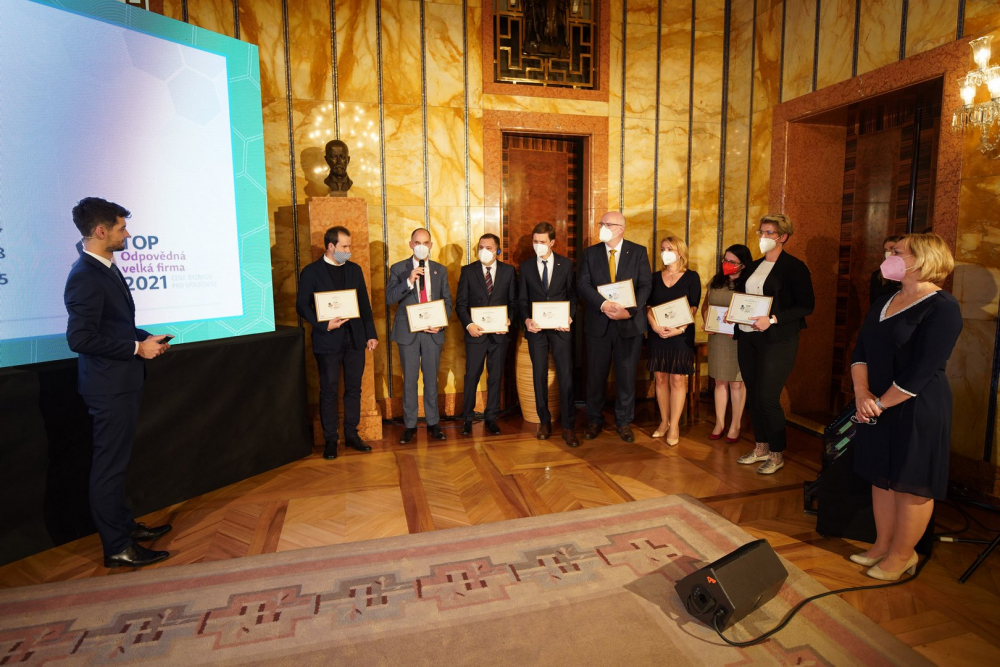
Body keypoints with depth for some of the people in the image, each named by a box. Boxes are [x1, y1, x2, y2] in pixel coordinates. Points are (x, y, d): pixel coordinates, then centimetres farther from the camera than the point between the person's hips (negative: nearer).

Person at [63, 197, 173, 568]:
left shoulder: (106, 269, 12)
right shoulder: (86, 276, -19)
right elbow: (80, 337, -25)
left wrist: (145, 338, 8)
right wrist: (137, 348, -19)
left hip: (122, 382, 10)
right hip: (109, 385, -10)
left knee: (116, 463, 20)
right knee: (110, 466, 2)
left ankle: (123, 526, 36)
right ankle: (117, 548, 14)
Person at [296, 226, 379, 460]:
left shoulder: (355, 269, 10)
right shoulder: (311, 271, -2)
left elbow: (364, 304, 11)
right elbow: (302, 305, -4)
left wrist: (371, 333, 6)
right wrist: (324, 325, -17)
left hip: (355, 339, 4)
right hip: (328, 341, -4)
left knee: (354, 389, 9)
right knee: (329, 391, 4)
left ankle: (351, 434, 21)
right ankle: (330, 439, 15)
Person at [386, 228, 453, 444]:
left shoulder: (440, 270, 7)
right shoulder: (398, 269, 1)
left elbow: (447, 301, 7)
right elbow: (389, 298, -9)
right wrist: (409, 281, -23)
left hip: (433, 331, 2)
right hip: (408, 331, -1)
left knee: (431, 379, 10)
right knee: (409, 380, 6)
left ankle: (433, 423, 21)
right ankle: (410, 425, 17)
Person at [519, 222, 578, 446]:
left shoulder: (566, 264, 4)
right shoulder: (526, 266, 6)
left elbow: (572, 295, 4)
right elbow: (522, 299, 6)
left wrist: (570, 317, -12)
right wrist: (526, 320, -12)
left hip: (560, 327, -1)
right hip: (536, 328, 1)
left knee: (566, 376, -3)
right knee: (539, 376, 8)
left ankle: (568, 427, 5)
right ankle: (544, 422, 22)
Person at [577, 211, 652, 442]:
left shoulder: (638, 252, 2)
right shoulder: (591, 253, 5)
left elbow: (645, 285, -5)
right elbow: (582, 284, -6)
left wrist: (630, 311, -20)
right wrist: (603, 304, -22)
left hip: (629, 323, -1)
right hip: (598, 323, 1)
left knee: (627, 375, 7)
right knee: (596, 375, 8)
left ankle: (624, 422, 24)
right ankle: (594, 421, 24)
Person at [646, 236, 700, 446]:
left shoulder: (691, 277, 1)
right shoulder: (656, 277, 10)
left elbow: (693, 307, -5)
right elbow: (648, 306, 4)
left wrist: (680, 328, -18)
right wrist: (654, 326, -13)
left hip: (681, 335, -3)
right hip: (657, 334, 3)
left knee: (677, 380, -3)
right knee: (660, 378, 6)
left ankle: (674, 425, 4)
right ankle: (664, 421, 16)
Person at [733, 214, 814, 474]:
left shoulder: (794, 267, -6)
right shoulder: (753, 267, 14)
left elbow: (806, 305, -11)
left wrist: (772, 319, -21)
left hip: (777, 340, -6)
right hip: (747, 338, 7)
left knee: (767, 398, -6)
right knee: (753, 395, 10)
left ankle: (777, 455, 11)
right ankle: (761, 447, 24)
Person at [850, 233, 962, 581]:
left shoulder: (942, 307, -13)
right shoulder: (885, 303, 11)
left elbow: (922, 370, -19)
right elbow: (860, 350, 6)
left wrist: (880, 404, -14)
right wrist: (862, 392, -9)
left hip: (918, 410, -7)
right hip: (878, 407, 8)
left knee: (911, 484, 5)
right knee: (881, 477, 15)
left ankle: (901, 556, 20)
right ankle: (882, 546, 29)